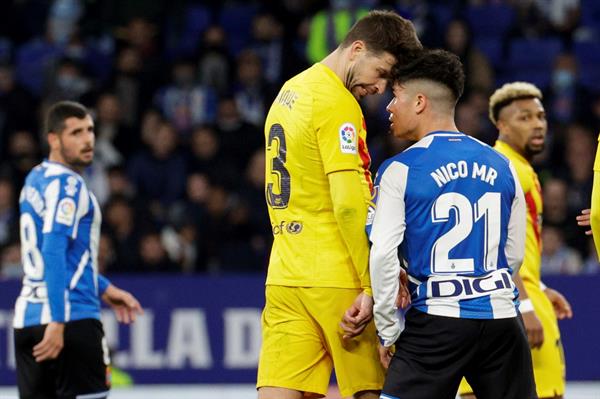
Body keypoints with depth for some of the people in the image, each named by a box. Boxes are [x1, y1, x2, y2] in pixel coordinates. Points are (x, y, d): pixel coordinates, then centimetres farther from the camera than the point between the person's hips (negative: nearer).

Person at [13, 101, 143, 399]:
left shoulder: (35, 180, 17)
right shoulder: (67, 184, -11)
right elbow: (54, 252, -21)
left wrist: (103, 289, 30)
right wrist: (57, 322, -26)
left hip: (27, 318, 9)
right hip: (71, 318, -8)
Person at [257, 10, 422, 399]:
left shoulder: (290, 92, 17)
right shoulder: (338, 104, -11)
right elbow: (349, 203, -18)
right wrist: (374, 285, -16)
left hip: (285, 276, 8)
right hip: (335, 279, -8)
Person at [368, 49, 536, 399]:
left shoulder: (400, 171, -5)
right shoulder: (502, 166, 10)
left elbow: (383, 255, -11)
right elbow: (514, 254, 14)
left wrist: (388, 331, -3)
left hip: (438, 320, -4)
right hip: (501, 317, 4)